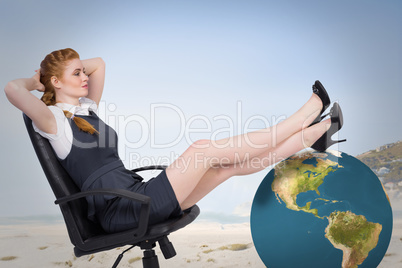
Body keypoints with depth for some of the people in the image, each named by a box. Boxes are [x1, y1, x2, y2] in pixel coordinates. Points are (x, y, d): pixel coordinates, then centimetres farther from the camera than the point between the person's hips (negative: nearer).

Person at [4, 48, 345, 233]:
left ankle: (316, 133, 6)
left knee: (228, 164, -1)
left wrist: (68, 66, 23)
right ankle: (306, 115, -4)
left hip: (138, 198, 9)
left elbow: (98, 63, 28)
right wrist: (36, 80, -2)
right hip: (122, 210, -9)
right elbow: (12, 89, -21)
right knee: (205, 148, -16)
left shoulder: (87, 109, 19)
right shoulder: (53, 120, -3)